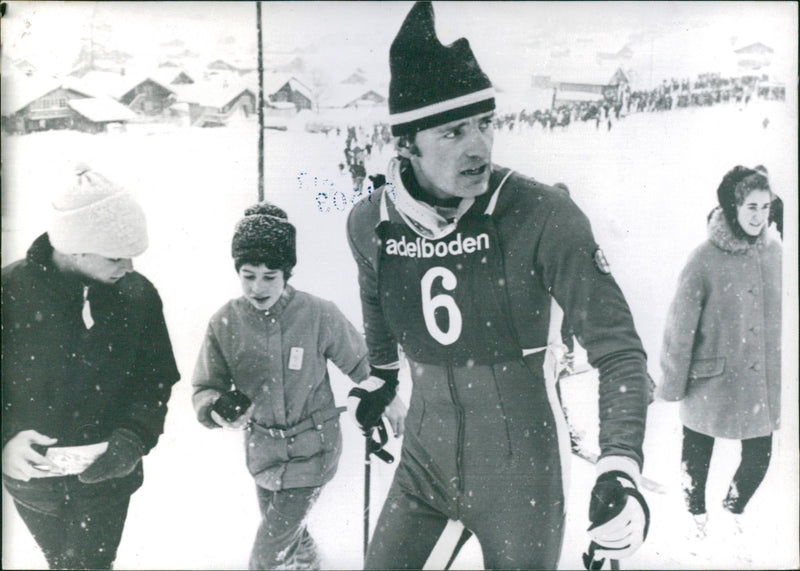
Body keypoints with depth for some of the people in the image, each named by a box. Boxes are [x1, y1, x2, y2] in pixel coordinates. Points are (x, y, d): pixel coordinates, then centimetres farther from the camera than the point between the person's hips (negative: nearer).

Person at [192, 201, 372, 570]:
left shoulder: (318, 315, -19)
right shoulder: (225, 322, -11)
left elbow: (360, 365, -5)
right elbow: (206, 386, -4)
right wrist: (215, 409, -26)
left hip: (311, 450, -4)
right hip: (262, 449, 4)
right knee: (283, 530, 28)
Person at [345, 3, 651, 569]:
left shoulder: (543, 216, -21)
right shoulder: (369, 224, -9)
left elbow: (618, 348, -14)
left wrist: (620, 468, -24)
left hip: (520, 472, -3)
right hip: (425, 459, 4)